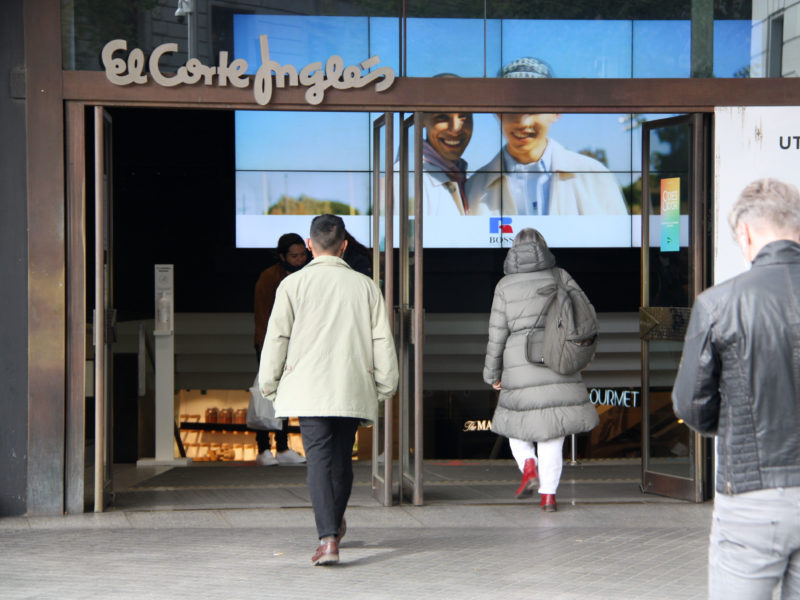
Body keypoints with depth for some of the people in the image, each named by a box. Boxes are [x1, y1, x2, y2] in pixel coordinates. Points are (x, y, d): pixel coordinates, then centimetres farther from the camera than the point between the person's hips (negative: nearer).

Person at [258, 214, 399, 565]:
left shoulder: (293, 284, -2)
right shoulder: (365, 286, 5)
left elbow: (277, 338, 0)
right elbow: (382, 341, 6)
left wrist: (269, 385, 10)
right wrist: (385, 385, 15)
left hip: (309, 389, -2)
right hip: (352, 389, 2)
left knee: (319, 460, -6)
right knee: (342, 458, 16)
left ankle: (328, 539, -18)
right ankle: (335, 525, 34)